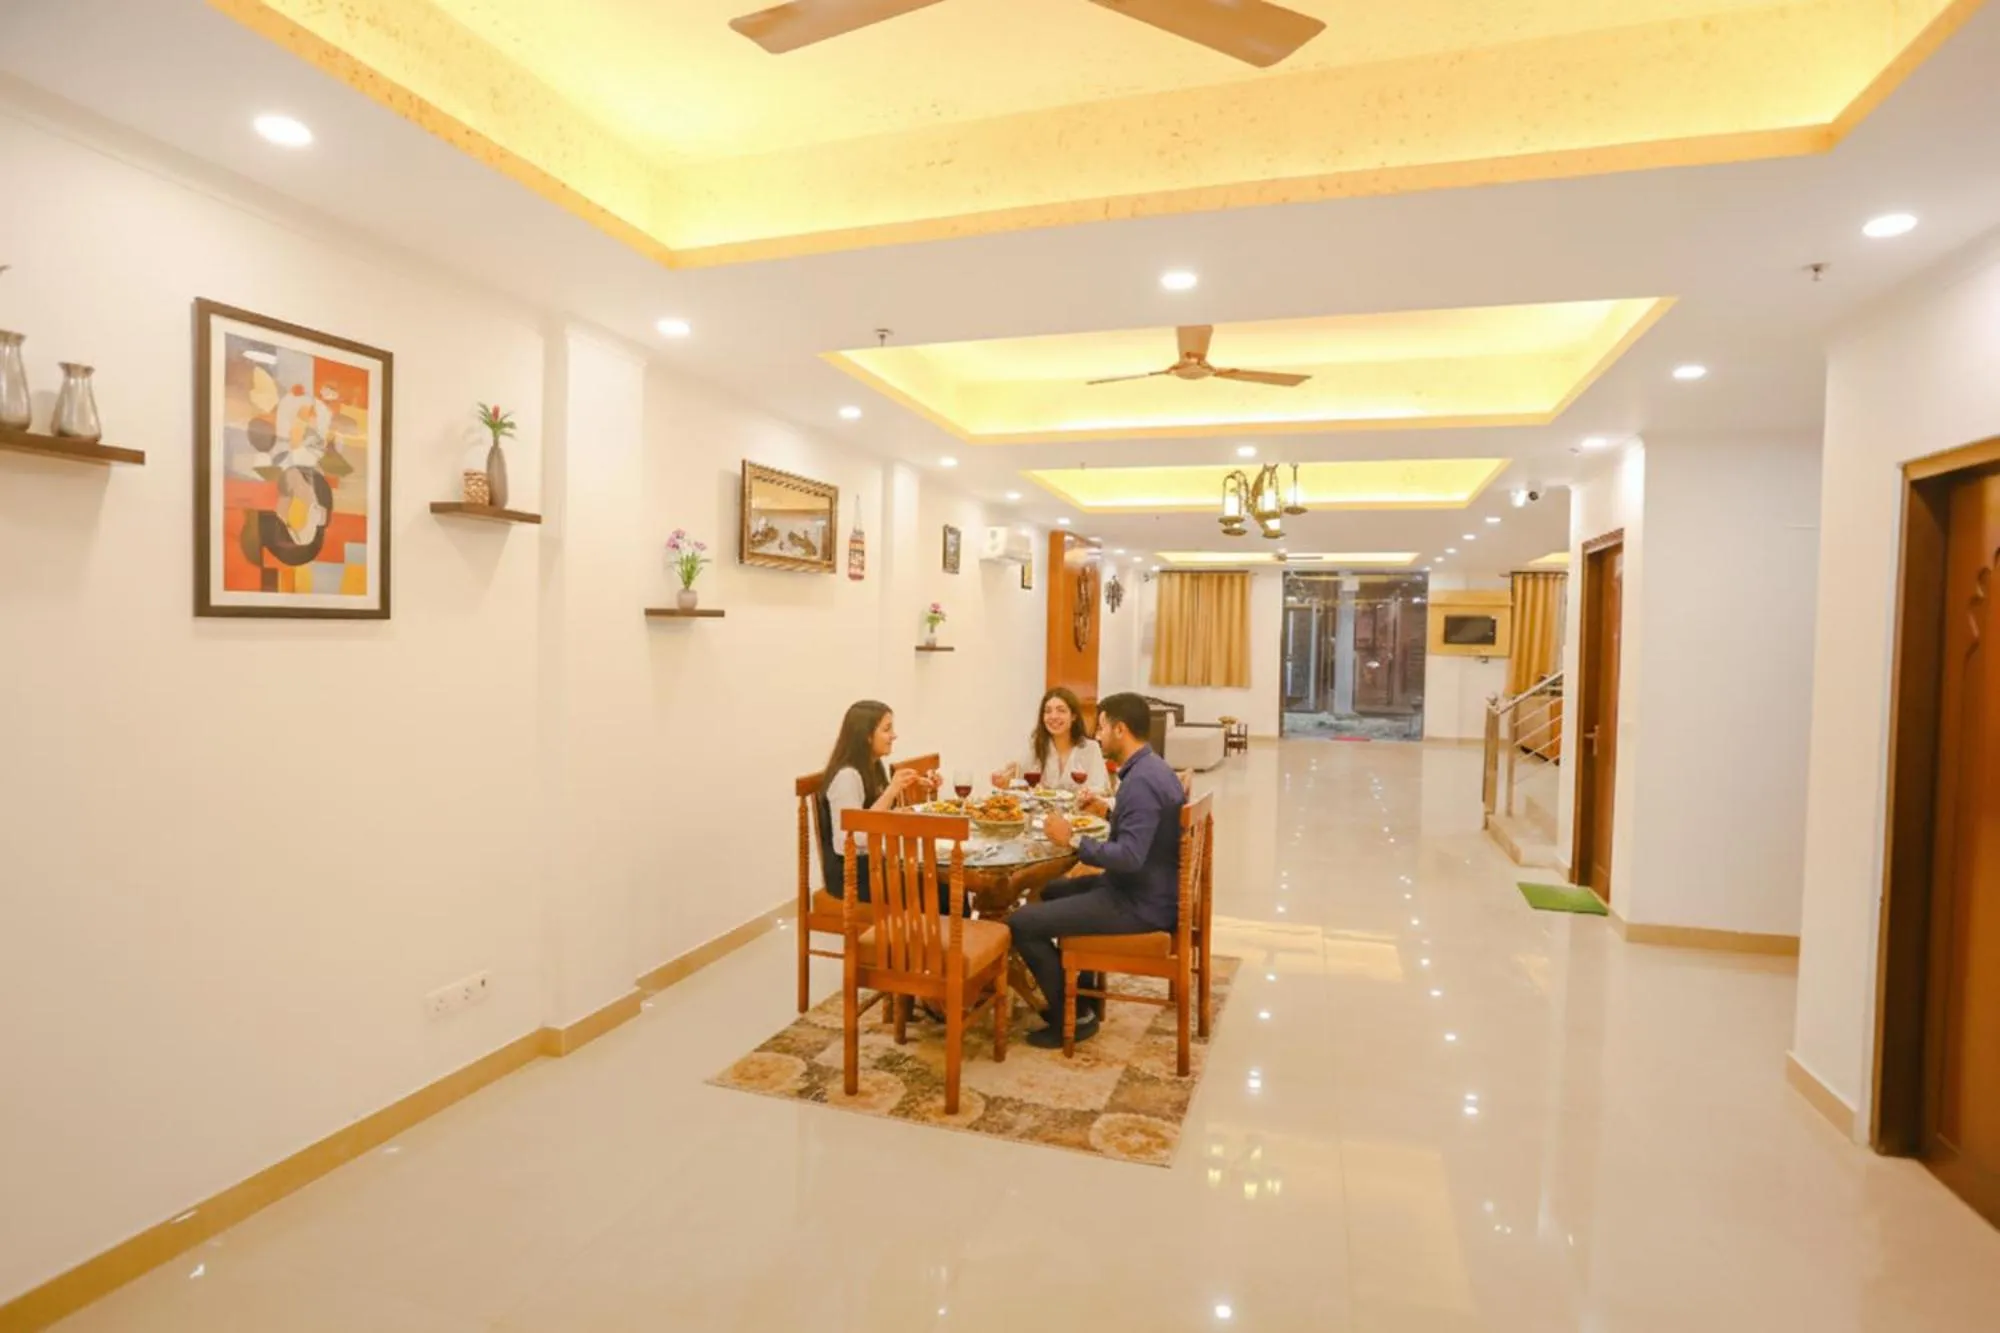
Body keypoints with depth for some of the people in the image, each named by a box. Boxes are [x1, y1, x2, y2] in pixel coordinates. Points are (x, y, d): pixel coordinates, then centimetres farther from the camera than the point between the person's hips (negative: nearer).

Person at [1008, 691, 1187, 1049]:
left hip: (1140, 904, -11)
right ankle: (1084, 995, 33)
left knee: (1021, 923, -13)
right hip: (1147, 890, 11)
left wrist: (1073, 839, -22)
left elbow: (1130, 856, -32)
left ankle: (1073, 1016, 3)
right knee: (1054, 892, 30)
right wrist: (1108, 810, 14)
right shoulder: (1151, 768, 9)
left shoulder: (1140, 781, -24)